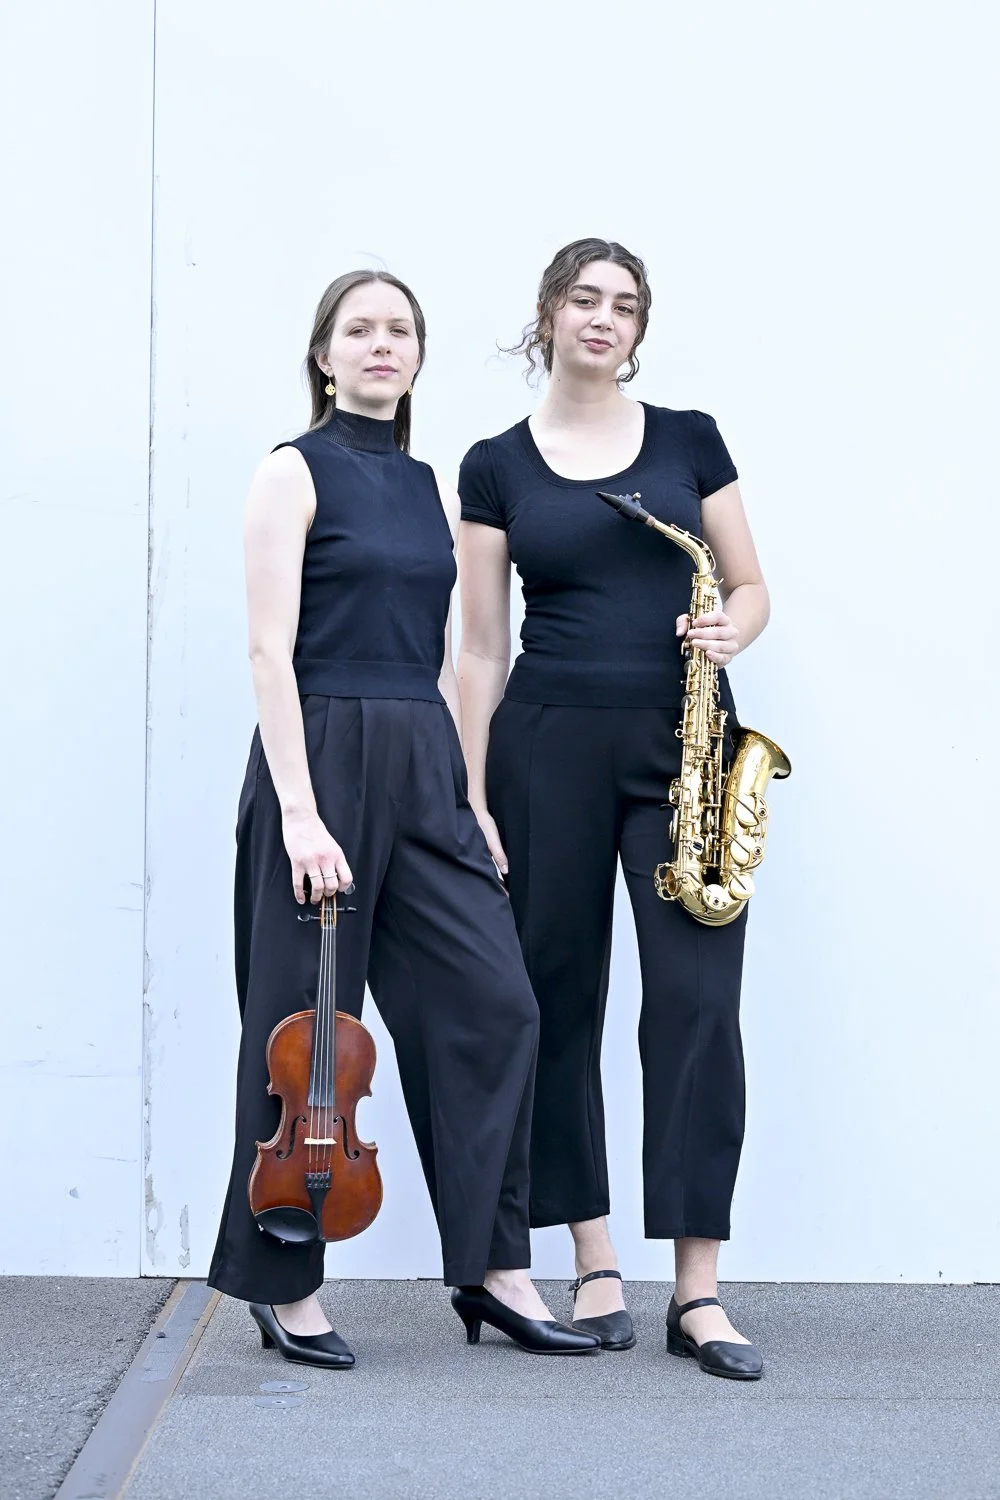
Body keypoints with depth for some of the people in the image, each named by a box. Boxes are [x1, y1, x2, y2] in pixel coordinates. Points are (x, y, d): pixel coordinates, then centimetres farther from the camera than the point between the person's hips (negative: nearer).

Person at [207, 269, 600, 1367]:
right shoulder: (295, 472, -3)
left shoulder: (432, 491, 15)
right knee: (304, 1023, 1)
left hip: (424, 773, 6)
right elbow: (271, 649, -11)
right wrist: (299, 809, -19)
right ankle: (284, 1288, 14)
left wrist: (466, 797, 11)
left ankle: (491, 1267, 9)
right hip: (320, 756, -6)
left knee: (493, 1004, -1)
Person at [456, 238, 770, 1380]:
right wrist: (471, 795, -2)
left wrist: (732, 629, -11)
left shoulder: (689, 438, 9)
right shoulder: (497, 465, 6)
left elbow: (751, 584, 12)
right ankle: (593, 1261, 16)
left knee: (698, 997, -6)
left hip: (683, 741, 0)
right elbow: (481, 645, 4)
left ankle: (698, 1289, -2)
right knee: (559, 994, 4)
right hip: (549, 748, 0)